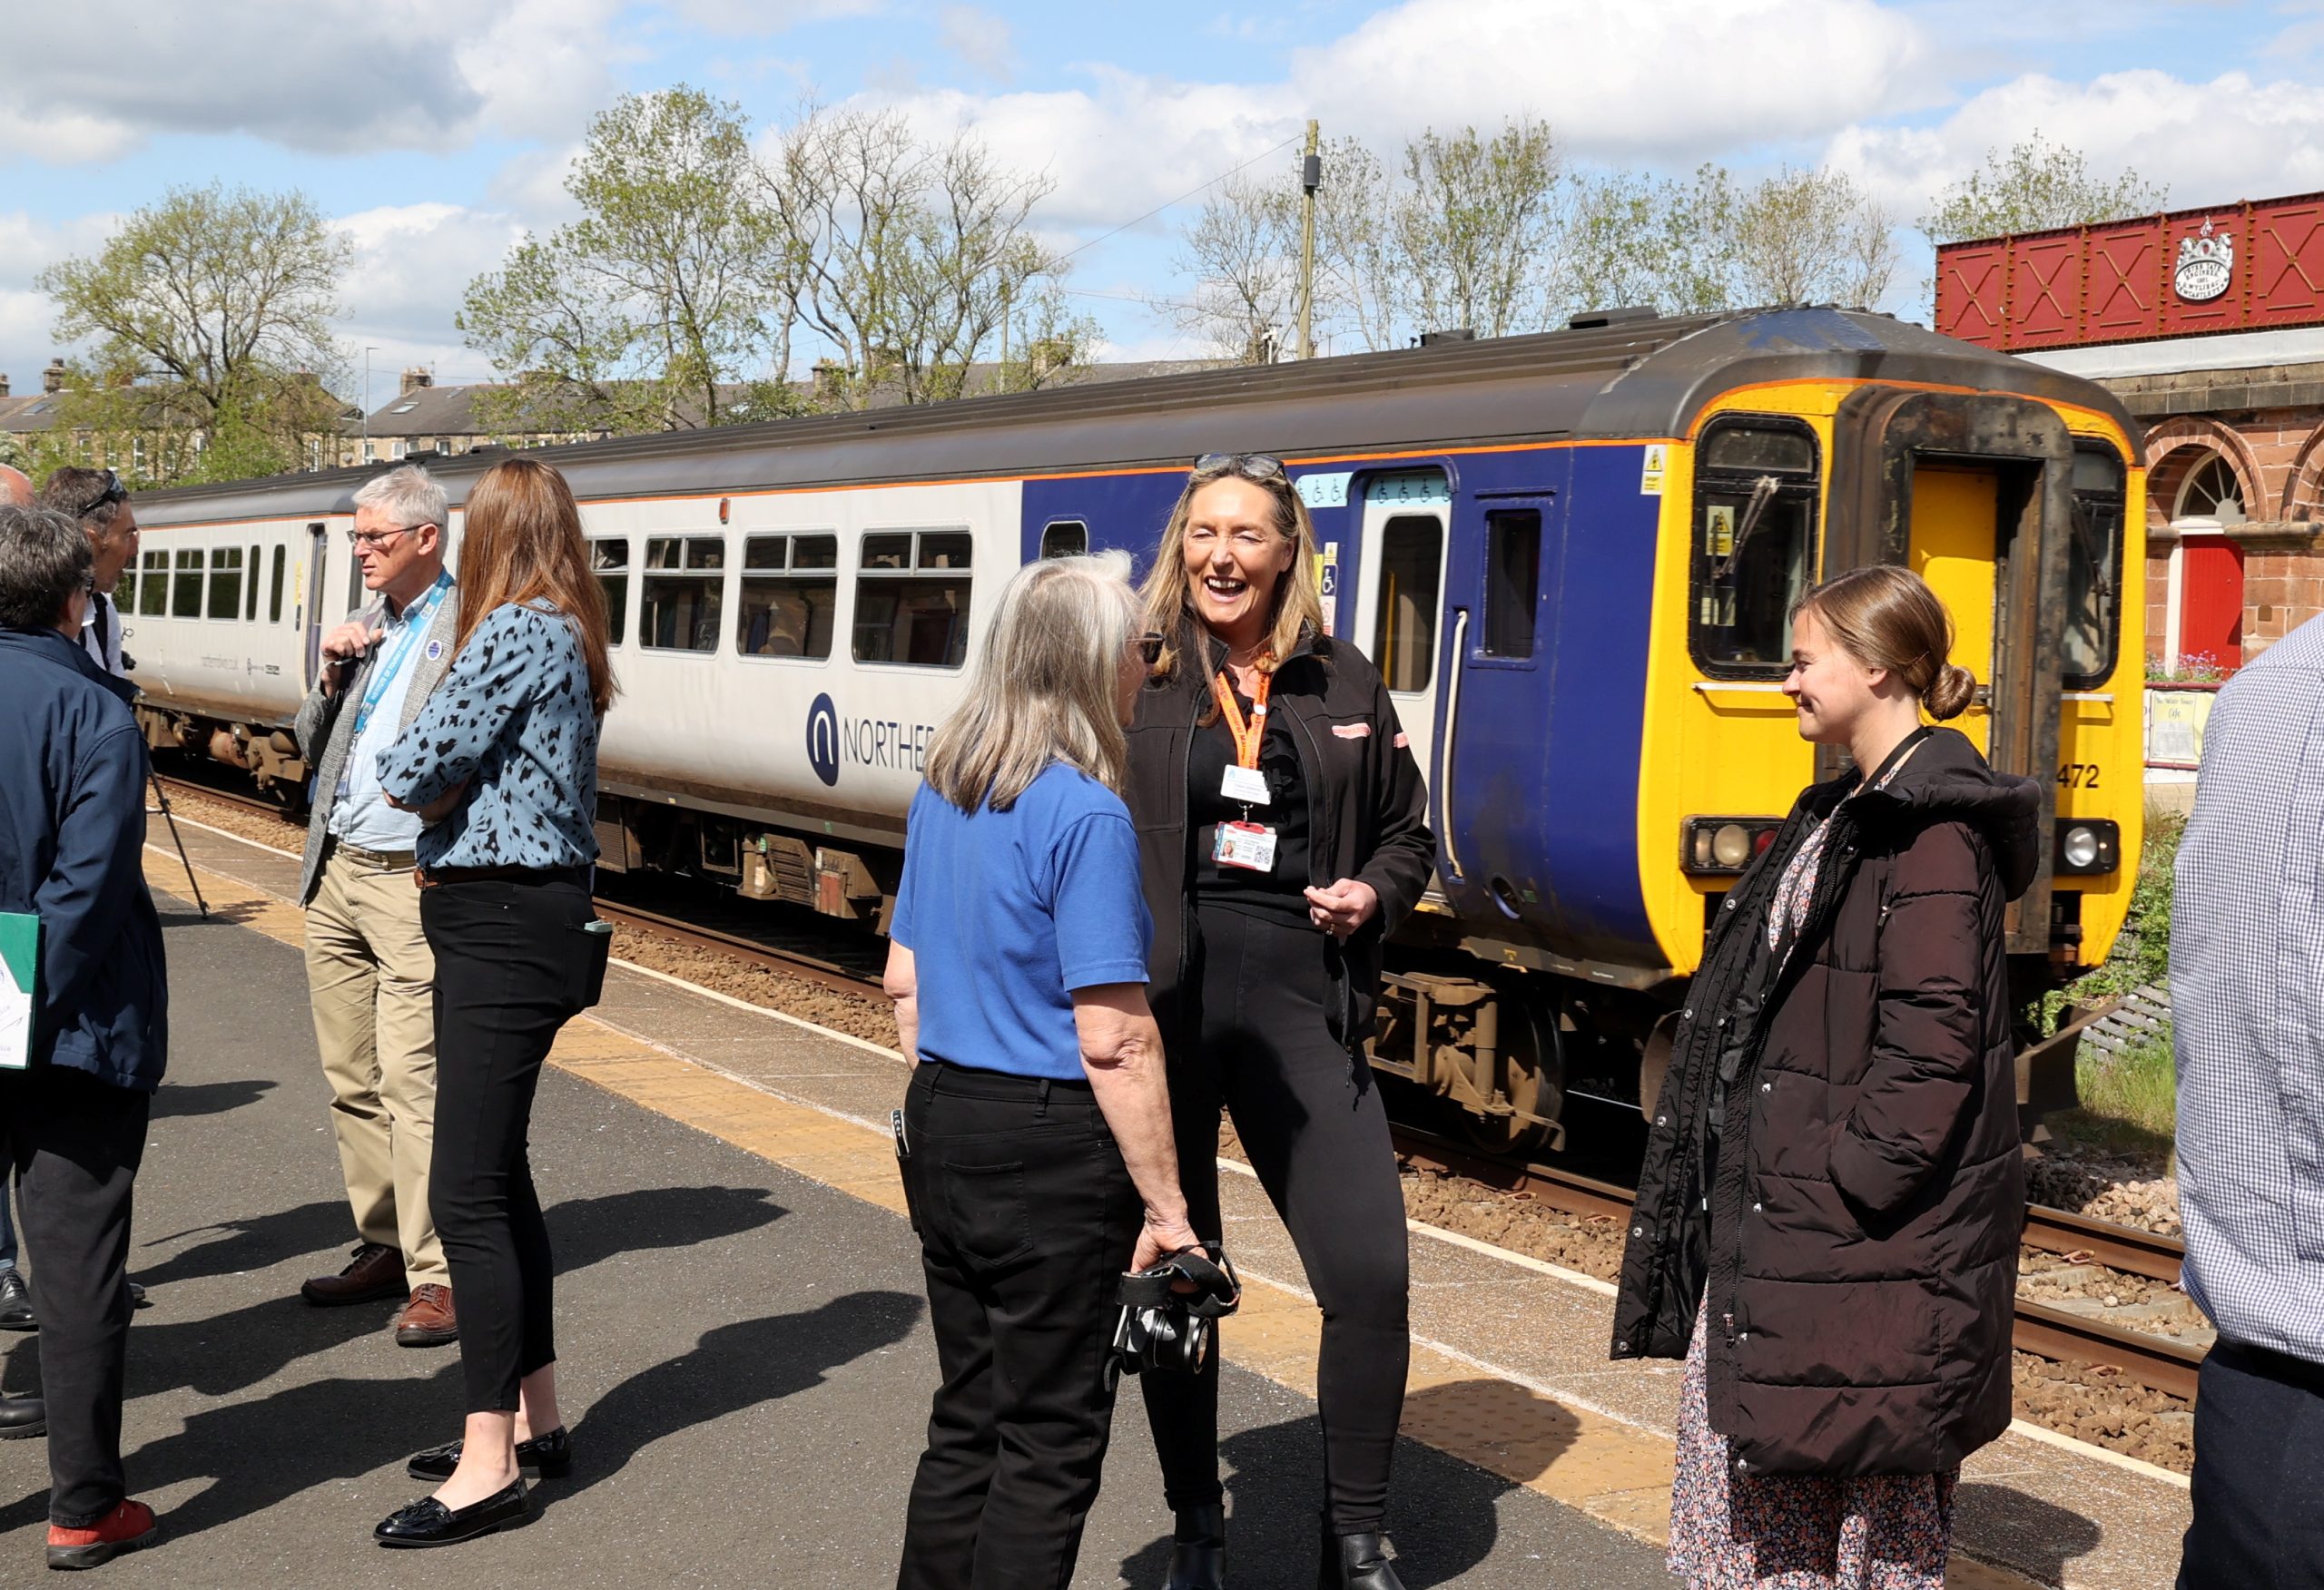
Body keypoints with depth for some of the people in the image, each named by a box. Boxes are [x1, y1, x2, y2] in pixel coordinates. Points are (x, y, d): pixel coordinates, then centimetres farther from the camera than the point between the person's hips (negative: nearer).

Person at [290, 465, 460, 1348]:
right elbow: (311, 745, 19)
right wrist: (332, 676, 3)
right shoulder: (367, 626, 16)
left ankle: (438, 1274, -5)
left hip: (410, 879, -8)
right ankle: (383, 1247, 22)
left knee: (411, 1082, -10)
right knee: (351, 1079, 11)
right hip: (335, 876, 8)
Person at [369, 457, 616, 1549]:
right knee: (498, 1175, 17)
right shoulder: (567, 636, 14)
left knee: (468, 1194, -8)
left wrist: (434, 790, 3)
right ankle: (535, 1420, 27)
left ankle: (491, 1465, -3)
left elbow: (407, 775, -17)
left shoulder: (515, 632, -15)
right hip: (520, 919, 10)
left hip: (501, 926, -10)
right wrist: (454, 792, -4)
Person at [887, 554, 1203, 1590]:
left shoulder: (942, 793, 7)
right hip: (1050, 1153, -8)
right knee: (1049, 1445, 5)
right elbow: (1114, 1041, -21)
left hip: (942, 1126, 8)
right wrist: (1165, 1205, -16)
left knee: (966, 1420, 19)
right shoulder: (1087, 817, -19)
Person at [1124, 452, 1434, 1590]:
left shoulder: (1343, 687, 9)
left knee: (1369, 1273, -3)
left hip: (1299, 1005, 2)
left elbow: (1405, 835, 19)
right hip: (1159, 1002, -2)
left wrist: (1374, 892, -3)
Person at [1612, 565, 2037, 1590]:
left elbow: (1933, 1038, -22)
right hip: (1768, 1214, 10)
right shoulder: (1847, 812, 16)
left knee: (1876, 1478, 2)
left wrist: (1849, 1178, -20)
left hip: (1869, 1232, -10)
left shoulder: (1934, 832, -16)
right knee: (1736, 1437, 15)